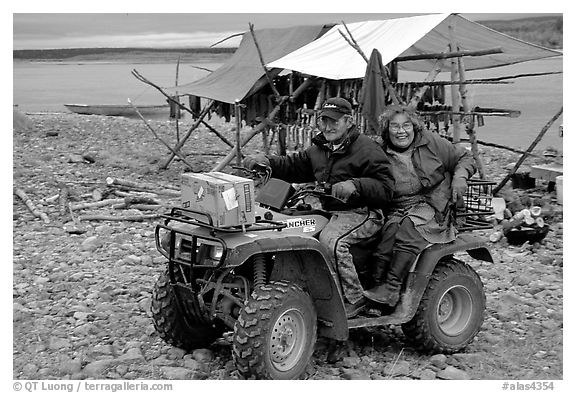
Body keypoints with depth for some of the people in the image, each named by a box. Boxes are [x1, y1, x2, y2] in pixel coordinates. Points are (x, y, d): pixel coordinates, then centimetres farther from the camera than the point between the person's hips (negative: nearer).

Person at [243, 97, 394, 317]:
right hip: (329, 211, 8)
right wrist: (266, 162, 1)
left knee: (330, 239, -34)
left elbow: (385, 188, -14)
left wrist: (355, 185, -30)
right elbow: (294, 166, 19)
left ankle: (353, 299, -21)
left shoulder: (366, 150, -8)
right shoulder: (319, 149, 16)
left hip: (361, 213, -8)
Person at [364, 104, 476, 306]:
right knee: (390, 229, -32)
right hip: (398, 210, 2)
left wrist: (460, 177, -5)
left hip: (432, 207, -2)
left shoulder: (431, 142, 8)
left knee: (408, 229, -33)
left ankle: (391, 289, -35)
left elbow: (465, 158, 14)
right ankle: (377, 282, -33)